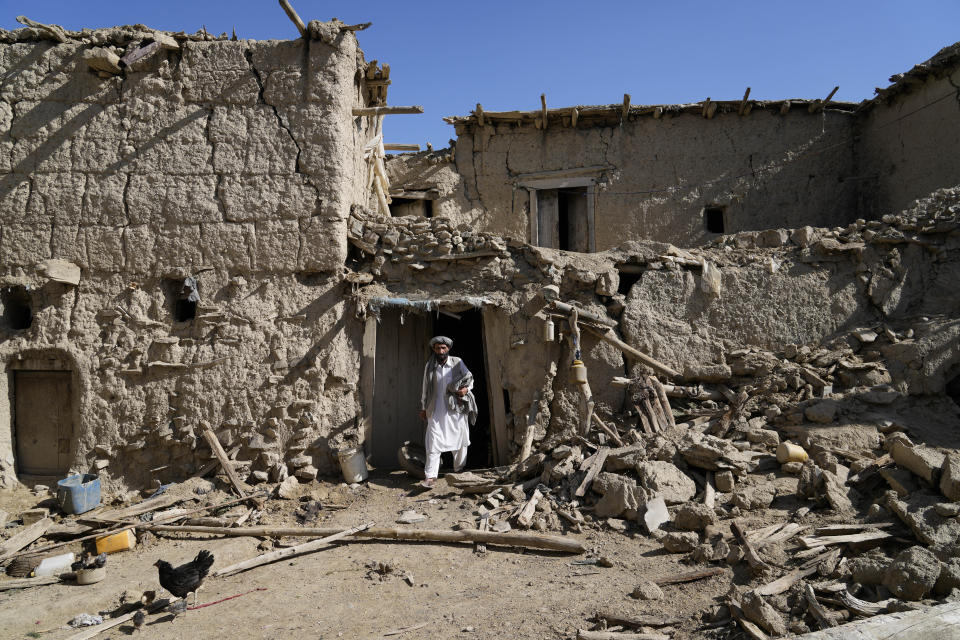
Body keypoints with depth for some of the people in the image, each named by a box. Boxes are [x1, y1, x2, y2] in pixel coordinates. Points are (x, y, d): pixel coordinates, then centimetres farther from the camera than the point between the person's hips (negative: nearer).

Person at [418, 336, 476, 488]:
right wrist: (423, 408, 14)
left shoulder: (457, 363, 0)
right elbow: (425, 388, 12)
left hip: (456, 408, 0)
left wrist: (466, 389, -11)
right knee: (433, 442, -7)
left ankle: (459, 470, 27)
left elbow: (470, 378, 10)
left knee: (459, 440, 10)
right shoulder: (429, 366, 4)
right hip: (436, 410, 0)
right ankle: (430, 476, -6)